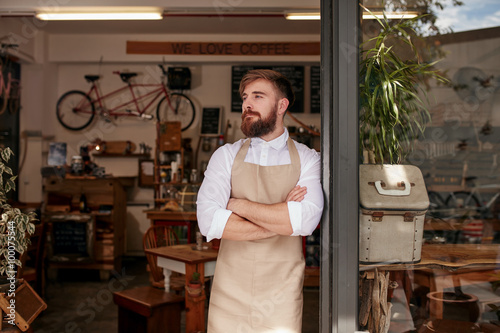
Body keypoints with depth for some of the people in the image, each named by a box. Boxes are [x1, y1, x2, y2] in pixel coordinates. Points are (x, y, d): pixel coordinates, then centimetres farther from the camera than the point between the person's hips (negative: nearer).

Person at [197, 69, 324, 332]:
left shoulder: (306, 159, 0)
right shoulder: (226, 156, 2)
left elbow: (307, 220, -18)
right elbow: (209, 222, -13)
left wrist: (239, 205, -12)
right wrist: (281, 221, -12)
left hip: (281, 298, 0)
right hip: (230, 292, 1)